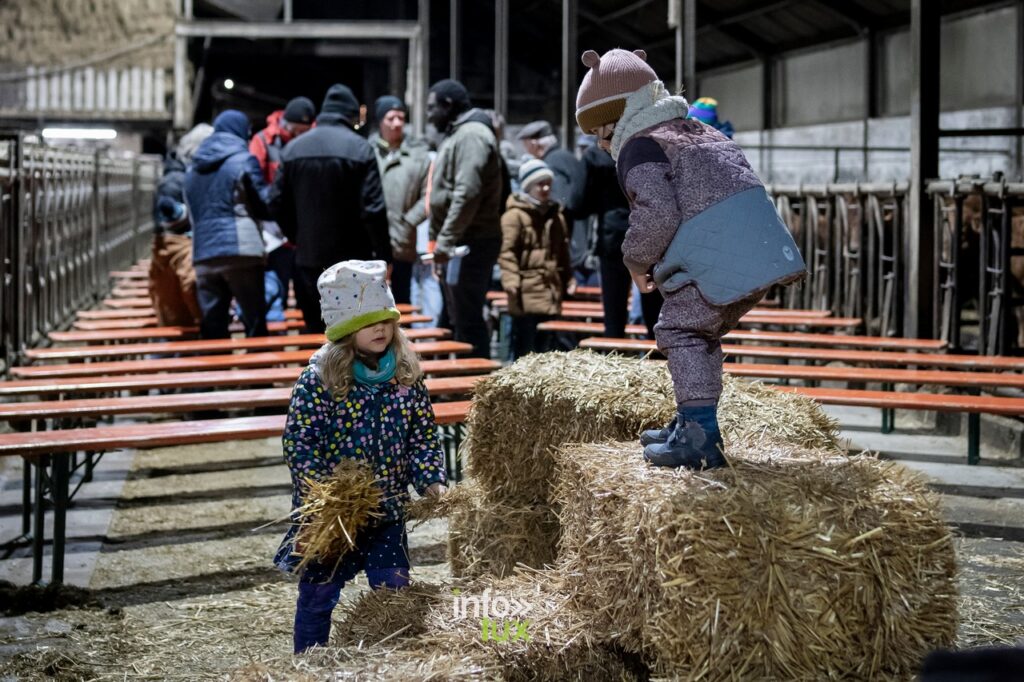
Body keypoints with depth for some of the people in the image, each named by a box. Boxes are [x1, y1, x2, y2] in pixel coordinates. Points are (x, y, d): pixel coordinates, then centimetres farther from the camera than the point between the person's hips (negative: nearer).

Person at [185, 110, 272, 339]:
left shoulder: (193, 168, 20)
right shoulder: (243, 160, 0)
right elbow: (264, 202, 0)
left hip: (204, 256, 5)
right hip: (241, 251, -5)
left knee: (212, 328, 4)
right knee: (255, 324, 0)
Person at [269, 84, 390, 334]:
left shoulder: (293, 148, 4)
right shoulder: (359, 149, -9)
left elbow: (277, 204, 5)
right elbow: (373, 208, -14)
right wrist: (383, 256, -6)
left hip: (307, 260, 4)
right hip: (352, 258, -4)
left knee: (315, 331, 11)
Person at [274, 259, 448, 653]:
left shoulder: (406, 377, -1)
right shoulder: (318, 381, -14)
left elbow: (424, 436, 5)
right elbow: (298, 444, -14)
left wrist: (431, 481, -10)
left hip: (388, 510, 3)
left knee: (393, 589, 10)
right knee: (319, 593, 9)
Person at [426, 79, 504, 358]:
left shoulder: (471, 135, -13)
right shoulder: (457, 134, 19)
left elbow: (467, 193, -23)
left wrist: (445, 241, -22)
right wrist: (442, 241, 18)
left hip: (469, 244, -10)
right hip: (458, 244, 10)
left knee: (468, 321, -9)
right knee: (461, 320, 14)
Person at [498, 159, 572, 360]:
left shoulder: (556, 215, 18)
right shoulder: (515, 215, -5)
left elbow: (563, 251, 26)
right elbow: (506, 252, -11)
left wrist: (568, 279, 18)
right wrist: (511, 281, -19)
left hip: (551, 293, 7)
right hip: (527, 293, -7)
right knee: (525, 346, -6)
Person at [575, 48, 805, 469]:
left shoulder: (638, 152, -3)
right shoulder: (698, 133, 27)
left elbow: (657, 214, -17)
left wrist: (637, 262, 1)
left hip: (718, 258, -9)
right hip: (760, 248, 9)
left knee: (680, 331, -2)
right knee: (701, 333, 21)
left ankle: (701, 439, -9)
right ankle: (694, 424, 29)